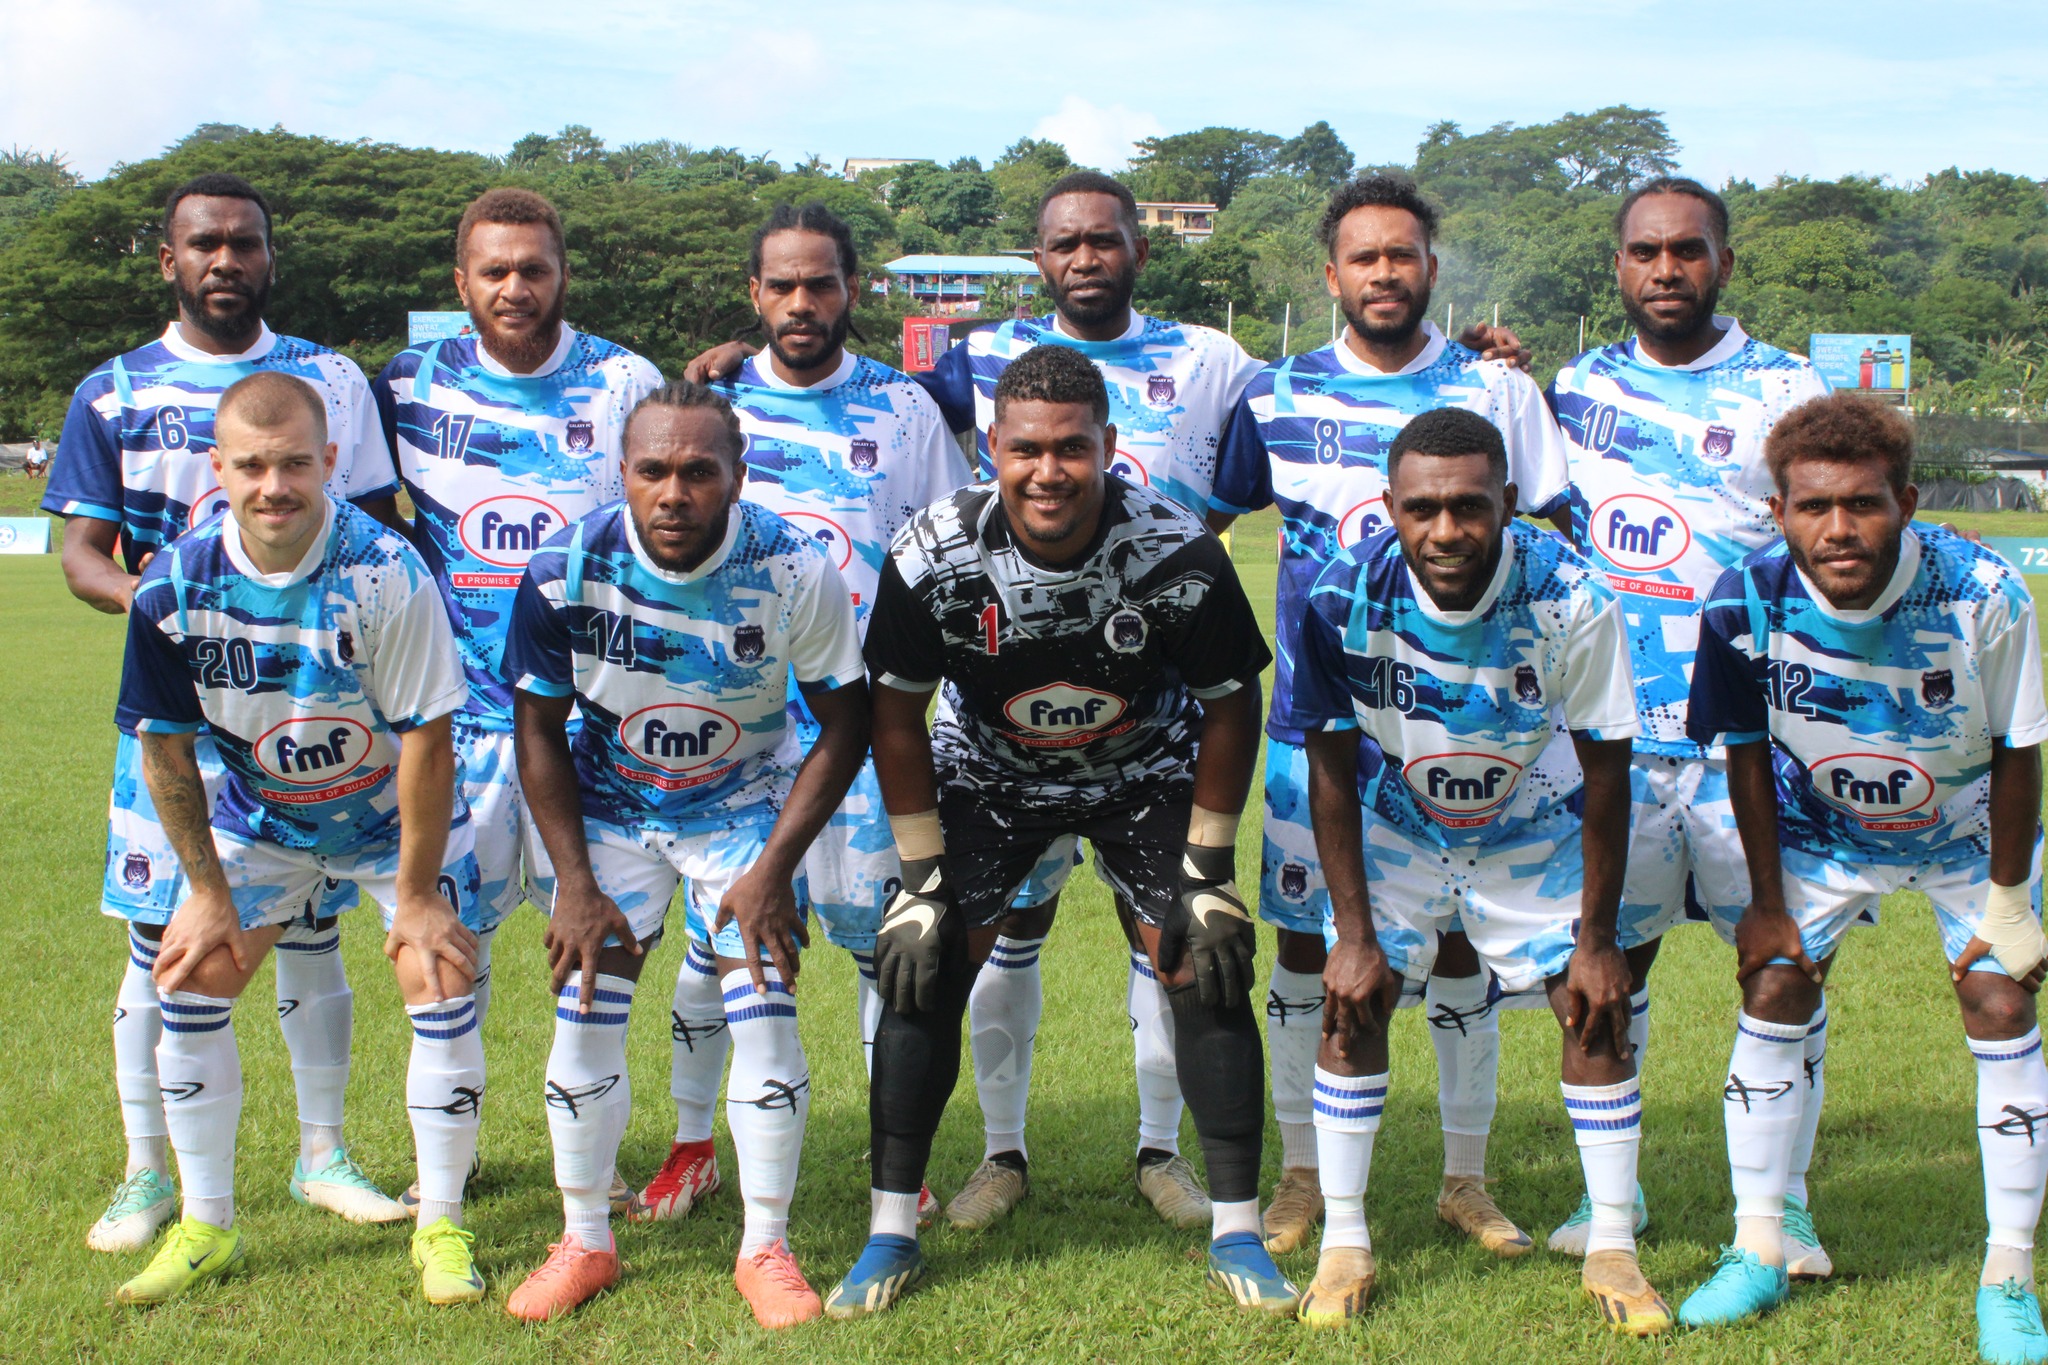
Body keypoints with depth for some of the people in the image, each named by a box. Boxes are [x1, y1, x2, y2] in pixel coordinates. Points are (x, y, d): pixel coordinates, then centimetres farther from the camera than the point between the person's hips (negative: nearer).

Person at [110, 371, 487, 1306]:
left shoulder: (386, 572, -30)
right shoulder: (175, 585, -20)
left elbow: (425, 738, -23)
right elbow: (164, 743, -7)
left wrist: (415, 895, -19)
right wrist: (207, 891, -5)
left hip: (396, 815, -3)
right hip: (260, 817, 3)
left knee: (440, 986, -13)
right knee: (188, 979, -3)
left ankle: (441, 1224, 4)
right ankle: (206, 1227, 12)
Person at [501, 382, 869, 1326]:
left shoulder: (793, 571, -24)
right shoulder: (567, 569, -21)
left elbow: (845, 720, -11)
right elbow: (539, 729, -7)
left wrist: (775, 867, -17)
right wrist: (574, 883, -10)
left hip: (745, 808, -1)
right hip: (610, 811, 1)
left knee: (765, 1015, -11)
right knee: (584, 1017, -5)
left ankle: (766, 1249, 7)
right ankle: (584, 1244, 15)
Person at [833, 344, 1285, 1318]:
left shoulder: (1179, 555, -28)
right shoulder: (931, 557, -26)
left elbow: (1229, 707, -11)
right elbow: (898, 715, -10)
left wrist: (1206, 871, -10)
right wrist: (926, 878, -11)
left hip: (1145, 772, 0)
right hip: (988, 771, 1)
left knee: (1209, 974, -11)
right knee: (921, 973, -9)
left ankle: (1237, 1234, 4)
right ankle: (891, 1233, 5)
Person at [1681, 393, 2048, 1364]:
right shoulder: (1748, 603, -27)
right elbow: (1748, 753, -11)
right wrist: (1767, 901, -6)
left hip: (1966, 831, -1)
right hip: (1822, 829, 2)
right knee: (1773, 989, -6)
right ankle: (1759, 1252, 9)